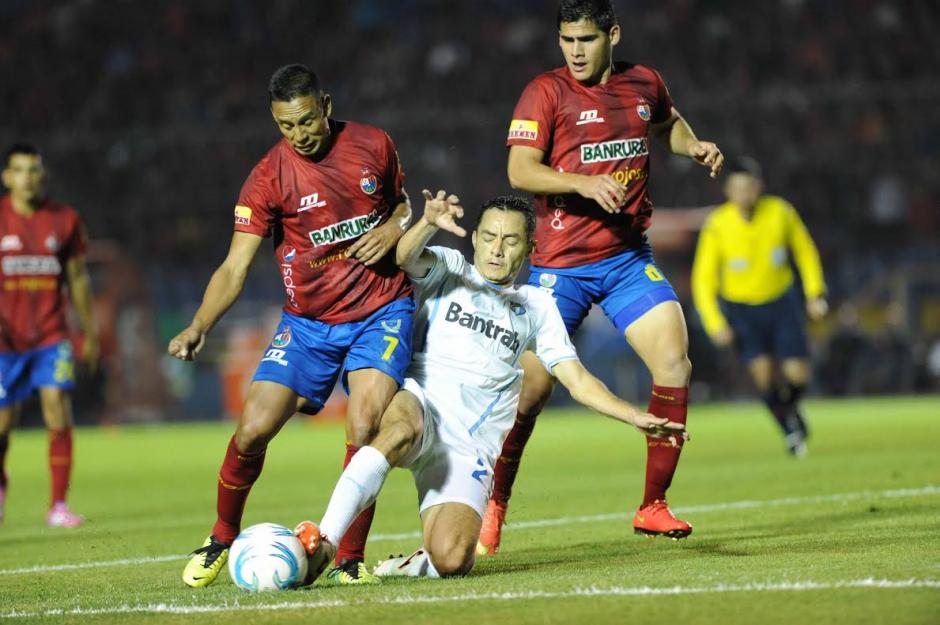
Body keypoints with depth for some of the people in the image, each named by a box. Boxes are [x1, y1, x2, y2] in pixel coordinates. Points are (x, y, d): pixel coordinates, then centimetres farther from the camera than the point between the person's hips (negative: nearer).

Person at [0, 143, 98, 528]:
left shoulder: (65, 220, 4)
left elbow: (78, 278, 12)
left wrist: (90, 332, 14)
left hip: (51, 336, 0)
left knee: (59, 418, -13)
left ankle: (58, 505, -9)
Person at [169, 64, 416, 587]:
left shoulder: (374, 145, -3)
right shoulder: (269, 177, -10)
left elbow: (402, 201, 17)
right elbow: (235, 267, -13)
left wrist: (395, 227, -8)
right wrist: (199, 325, -28)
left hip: (381, 312, 0)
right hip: (307, 322, 0)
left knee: (365, 429, -22)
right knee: (253, 430, -10)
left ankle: (351, 559, -8)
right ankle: (223, 539, 16)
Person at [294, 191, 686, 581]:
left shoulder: (536, 306, 20)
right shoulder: (448, 269, 14)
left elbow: (578, 382, 17)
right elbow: (406, 257, -9)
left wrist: (635, 418, 2)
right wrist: (430, 223, -32)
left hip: (471, 448, 2)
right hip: (419, 406, -2)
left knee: (450, 561, -23)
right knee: (401, 429, -42)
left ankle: (415, 565, 14)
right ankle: (321, 542, -44)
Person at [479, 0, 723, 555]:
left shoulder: (644, 84, 8)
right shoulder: (547, 92, -7)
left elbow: (667, 123, 30)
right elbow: (520, 171, -15)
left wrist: (693, 146, 9)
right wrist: (584, 182, -29)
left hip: (629, 257, 4)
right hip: (560, 263, -4)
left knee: (676, 363, -11)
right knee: (532, 387, -4)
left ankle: (654, 507, -1)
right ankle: (494, 508, 16)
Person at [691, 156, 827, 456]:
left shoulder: (781, 212, -14)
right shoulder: (716, 226, -18)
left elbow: (804, 250, 5)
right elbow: (704, 278, -10)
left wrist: (816, 293, 2)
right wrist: (715, 324, -18)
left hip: (781, 301, 1)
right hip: (740, 307, -1)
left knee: (797, 375, -7)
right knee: (764, 372, -19)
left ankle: (789, 408, 29)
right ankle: (790, 427, 5)